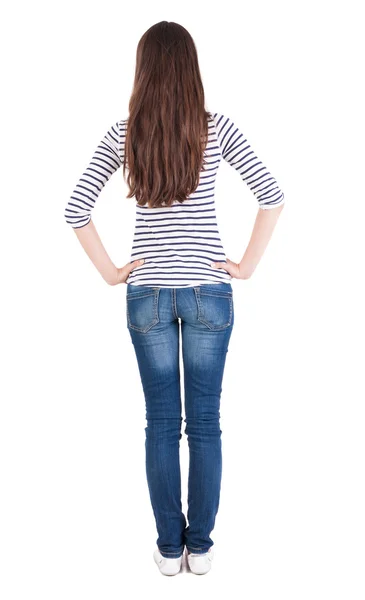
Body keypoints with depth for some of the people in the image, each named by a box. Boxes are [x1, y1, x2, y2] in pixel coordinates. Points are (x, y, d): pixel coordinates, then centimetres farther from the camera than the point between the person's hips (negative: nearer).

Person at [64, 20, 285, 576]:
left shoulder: (122, 133, -2)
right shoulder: (217, 128, -4)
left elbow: (75, 209, -5)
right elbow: (273, 196, -8)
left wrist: (110, 271, 2)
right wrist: (247, 265, -2)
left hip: (147, 294, 1)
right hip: (208, 291, -1)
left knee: (161, 422, 10)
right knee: (205, 422, 8)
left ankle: (169, 546, 20)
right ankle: (200, 546, 19)